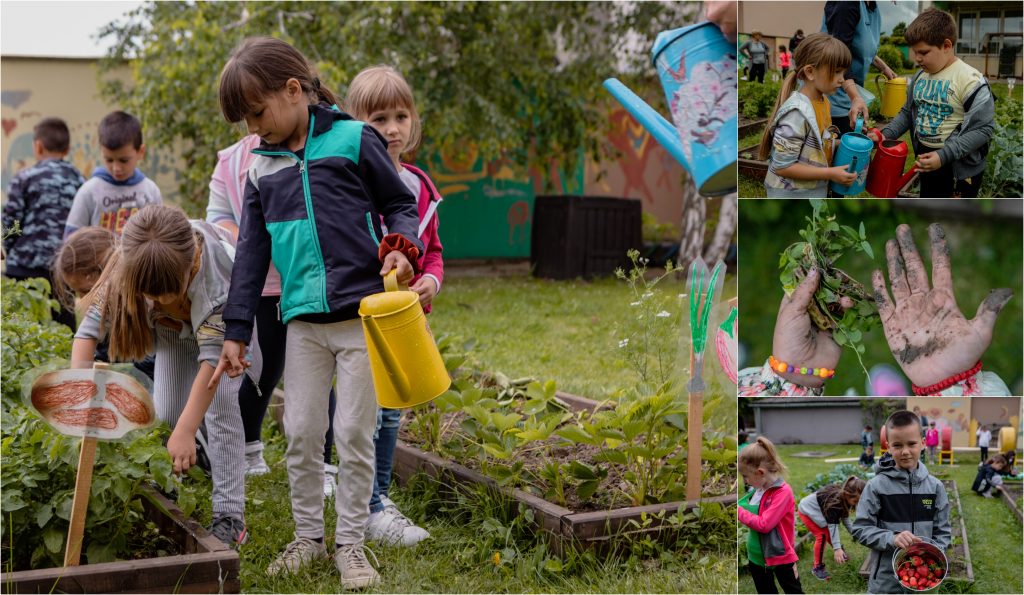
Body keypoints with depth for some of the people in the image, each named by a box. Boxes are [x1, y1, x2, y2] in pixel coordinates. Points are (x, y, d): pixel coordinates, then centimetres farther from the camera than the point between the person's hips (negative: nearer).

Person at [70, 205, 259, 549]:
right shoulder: (127, 270, -36)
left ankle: (229, 517, -18)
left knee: (220, 401, -22)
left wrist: (186, 431, -52)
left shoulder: (217, 269, -46)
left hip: (226, 323, -4)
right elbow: (89, 330, -33)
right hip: (173, 329, 4)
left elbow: (213, 353, -47)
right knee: (165, 413, -7)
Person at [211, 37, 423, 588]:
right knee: (301, 432, 7)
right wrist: (236, 332, 12)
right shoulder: (262, 170, 10)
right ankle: (308, 536, 23)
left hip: (362, 313, -4)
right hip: (303, 320, 4)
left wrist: (402, 247, -16)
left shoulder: (353, 140, -3)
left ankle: (350, 543, 16)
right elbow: (251, 253, 13)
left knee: (354, 433, 2)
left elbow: (400, 203, 5)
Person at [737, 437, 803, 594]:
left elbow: (764, 524, -26)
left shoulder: (783, 492, -21)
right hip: (757, 556, 7)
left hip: (780, 556, -7)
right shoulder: (757, 489, 1)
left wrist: (739, 512, -19)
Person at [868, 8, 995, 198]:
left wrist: (943, 156, -28)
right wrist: (886, 133, -3)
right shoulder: (920, 77, 3)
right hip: (928, 161, 7)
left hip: (960, 167, -7)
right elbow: (907, 113, 16)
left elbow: (983, 129, -21)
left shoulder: (971, 81, -19)